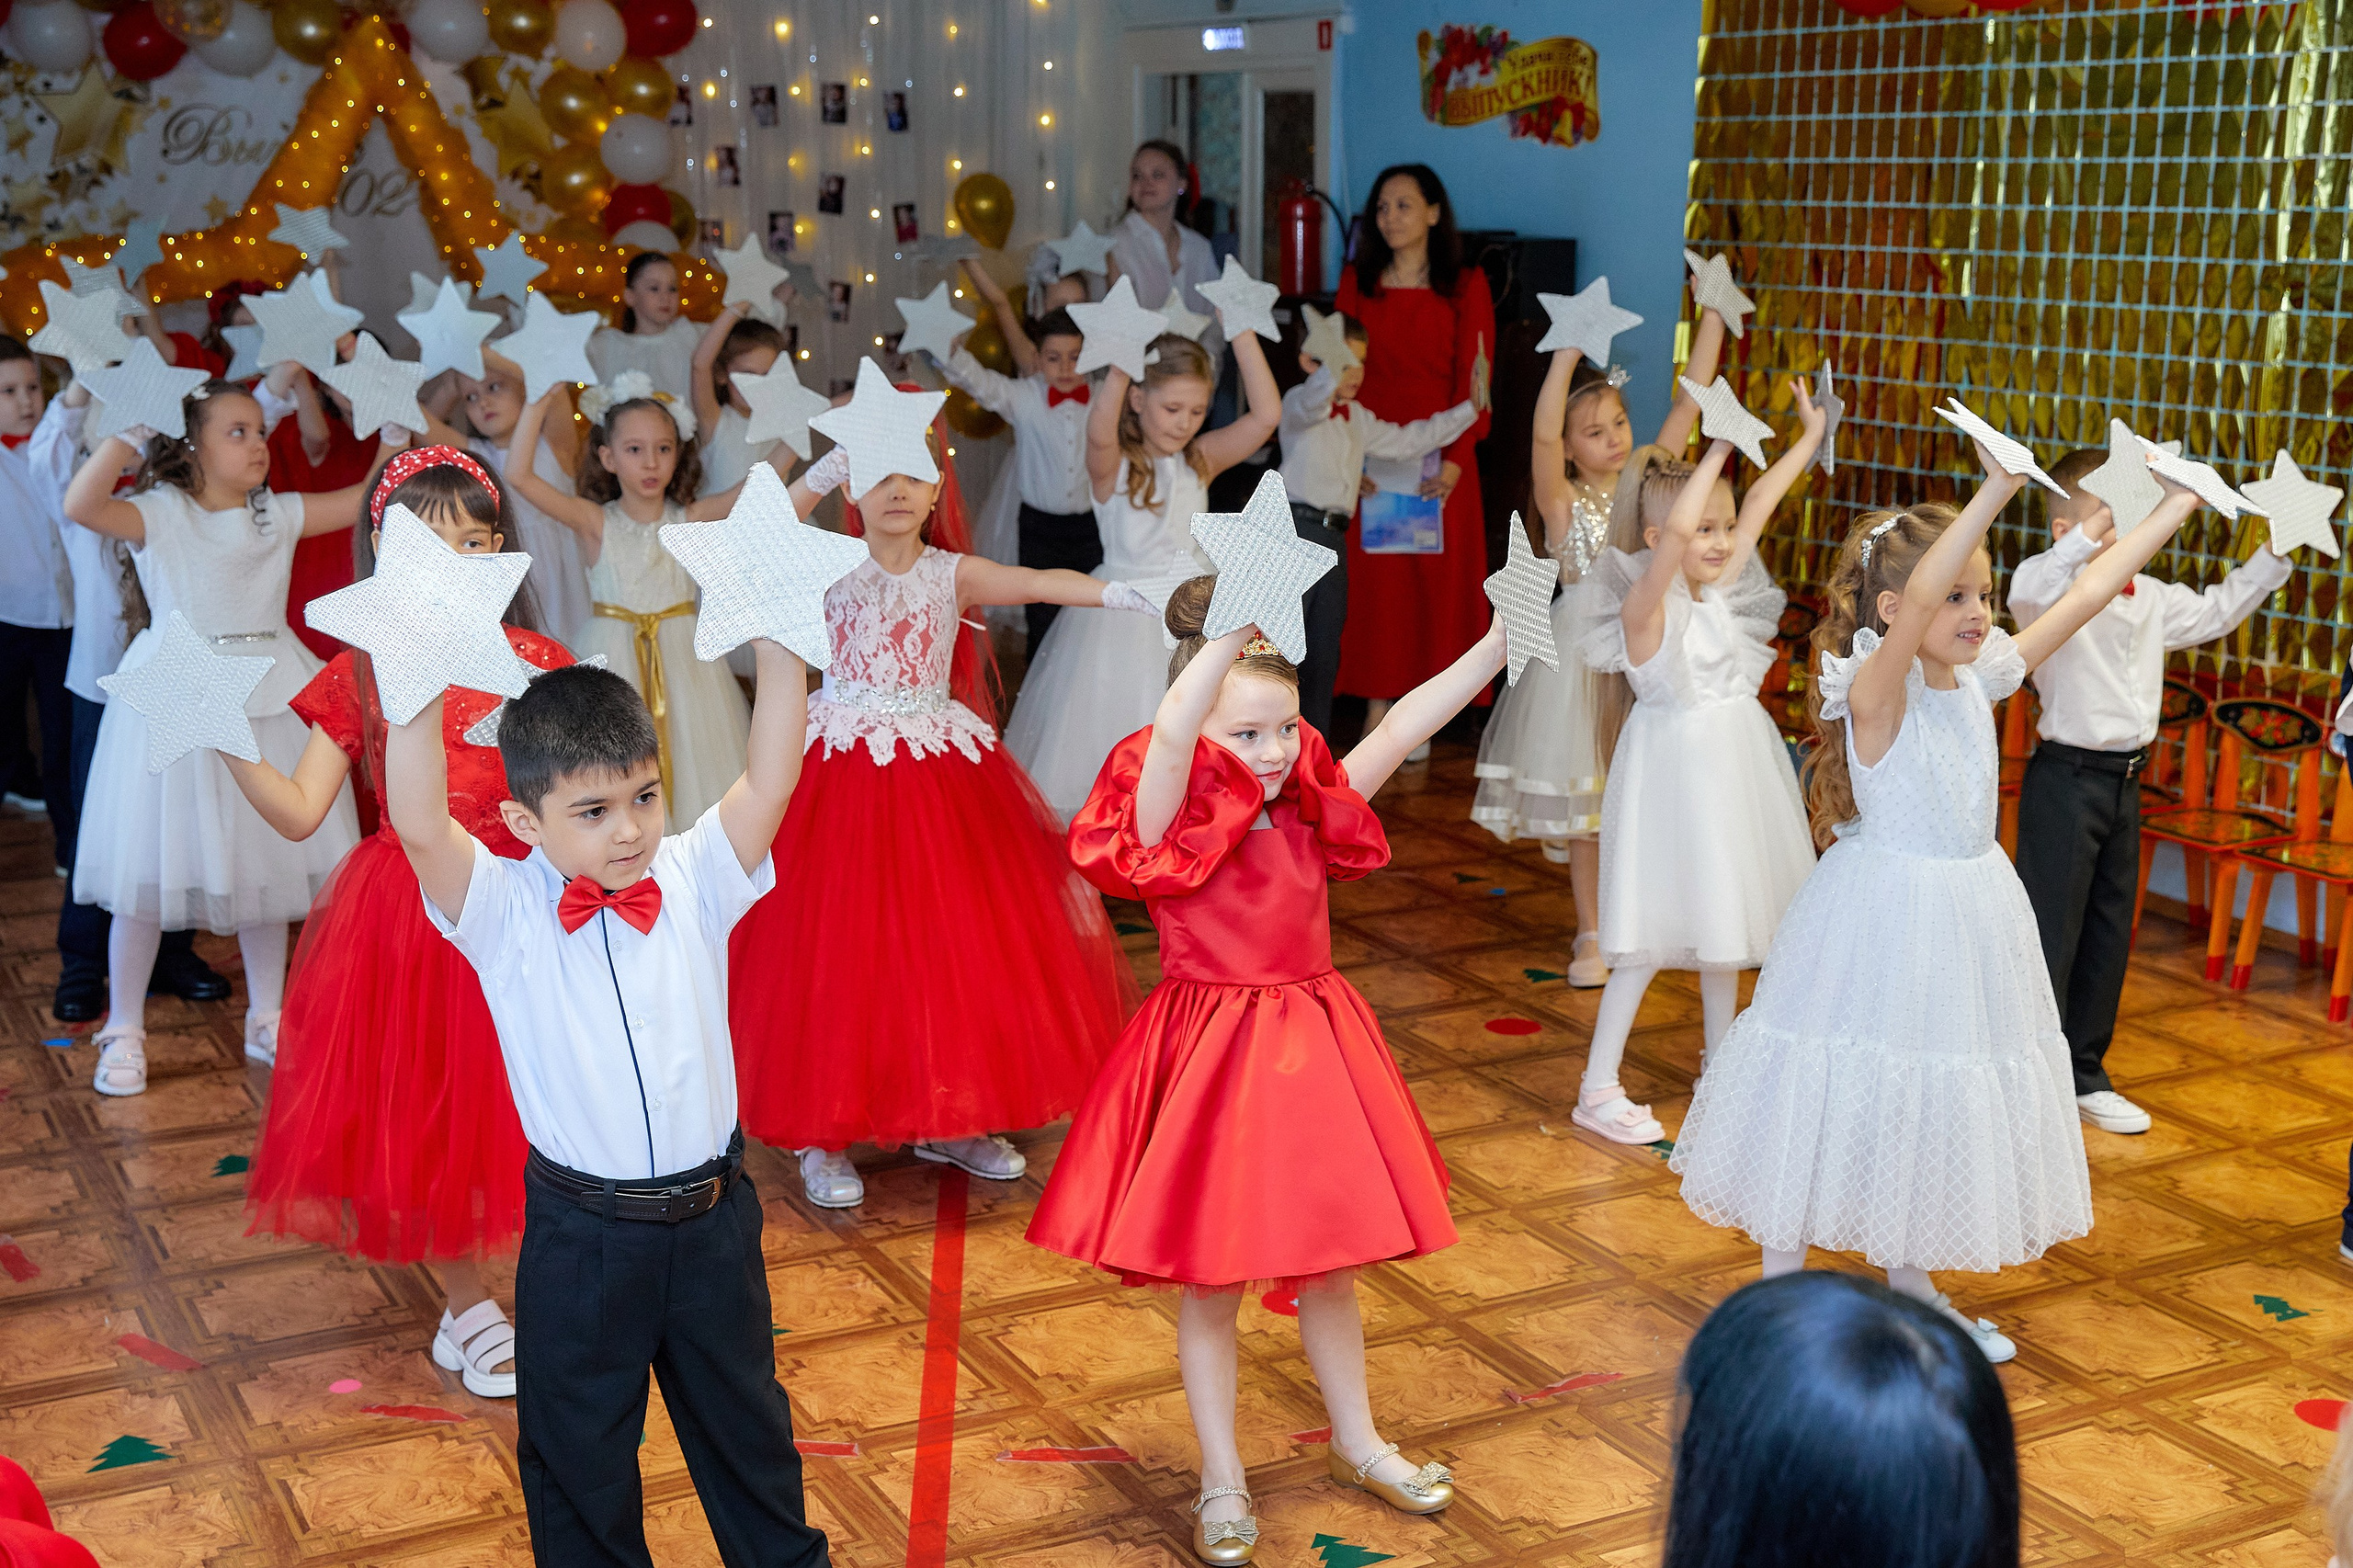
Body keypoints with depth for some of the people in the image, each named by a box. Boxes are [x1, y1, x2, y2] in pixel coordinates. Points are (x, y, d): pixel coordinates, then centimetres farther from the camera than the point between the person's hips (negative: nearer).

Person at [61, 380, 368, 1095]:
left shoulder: (278, 515, 7)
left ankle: (266, 1019, 26)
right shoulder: (160, 514, -7)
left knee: (268, 859, 11)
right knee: (152, 867, 1)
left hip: (266, 699, 5)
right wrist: (126, 433, -25)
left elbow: (369, 496, 7)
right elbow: (81, 506, -25)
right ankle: (123, 1031, 15)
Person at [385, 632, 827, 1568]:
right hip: (581, 1237, -2)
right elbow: (418, 825, -29)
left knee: (744, 1420, 23)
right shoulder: (505, 913, -12)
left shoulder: (695, 881, -5)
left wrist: (778, 635, -25)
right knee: (578, 1446, 16)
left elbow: (770, 779, -17)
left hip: (713, 1218, 2)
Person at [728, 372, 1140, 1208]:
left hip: (942, 773, 3)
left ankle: (951, 1121, 24)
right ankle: (821, 1133, 11)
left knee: (957, 945, 8)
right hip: (844, 771, -2)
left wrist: (1126, 593, -30)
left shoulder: (951, 573, 1)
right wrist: (819, 476, -30)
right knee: (837, 946, -2)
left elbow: (1039, 582, -15)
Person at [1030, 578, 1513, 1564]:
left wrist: (1501, 638, -9)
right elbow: (1169, 735, -35)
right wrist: (1243, 623, -45)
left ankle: (1358, 1444, 40)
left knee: (1330, 1262, 19)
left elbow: (1400, 729, -2)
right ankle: (1222, 1483, 25)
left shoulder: (1308, 812, 2)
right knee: (1210, 1285, 8)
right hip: (1210, 1055, -5)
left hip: (1312, 1045, 5)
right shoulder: (1171, 821, -15)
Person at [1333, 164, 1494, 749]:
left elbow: (1473, 378, -4)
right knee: (1371, 574, 1)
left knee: (1436, 576, 1)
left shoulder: (1465, 284, 1)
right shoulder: (1357, 280, 8)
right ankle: (1377, 706, 9)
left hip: (1437, 454, -1)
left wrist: (1456, 459, -16)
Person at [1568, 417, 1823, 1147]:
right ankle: (1597, 1090, 4)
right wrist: (1719, 449, -28)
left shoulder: (1719, 589, 4)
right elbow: (1675, 530, -35)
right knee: (1652, 934, -4)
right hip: (1676, 766, -8)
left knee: (1721, 922, 17)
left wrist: (1808, 437, 10)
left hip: (1734, 761, 8)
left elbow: (1761, 502, 9)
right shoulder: (1645, 606, -17)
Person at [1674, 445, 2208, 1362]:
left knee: (1938, 1107, 18)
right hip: (1885, 916, -7)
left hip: (1966, 919, 7)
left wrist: (2173, 509, 7)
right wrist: (1994, 492, -46)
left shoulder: (1982, 677, 1)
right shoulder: (1876, 689, -19)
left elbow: (2087, 594, 7)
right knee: (1840, 1103, 4)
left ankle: (1910, 1286, 36)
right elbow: (1914, 603, -38)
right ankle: (1780, 1292, 20)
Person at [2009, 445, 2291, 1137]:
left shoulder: (2150, 597, 11)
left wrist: (2274, 554, 21)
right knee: (2050, 932, -4)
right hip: (2068, 776, -8)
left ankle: (2085, 1075, 28)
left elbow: (2214, 611, 29)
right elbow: (2032, 590, -38)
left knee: (2109, 933, 15)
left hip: (2123, 780, 8)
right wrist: (2097, 531, -49)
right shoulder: (2056, 583, -13)